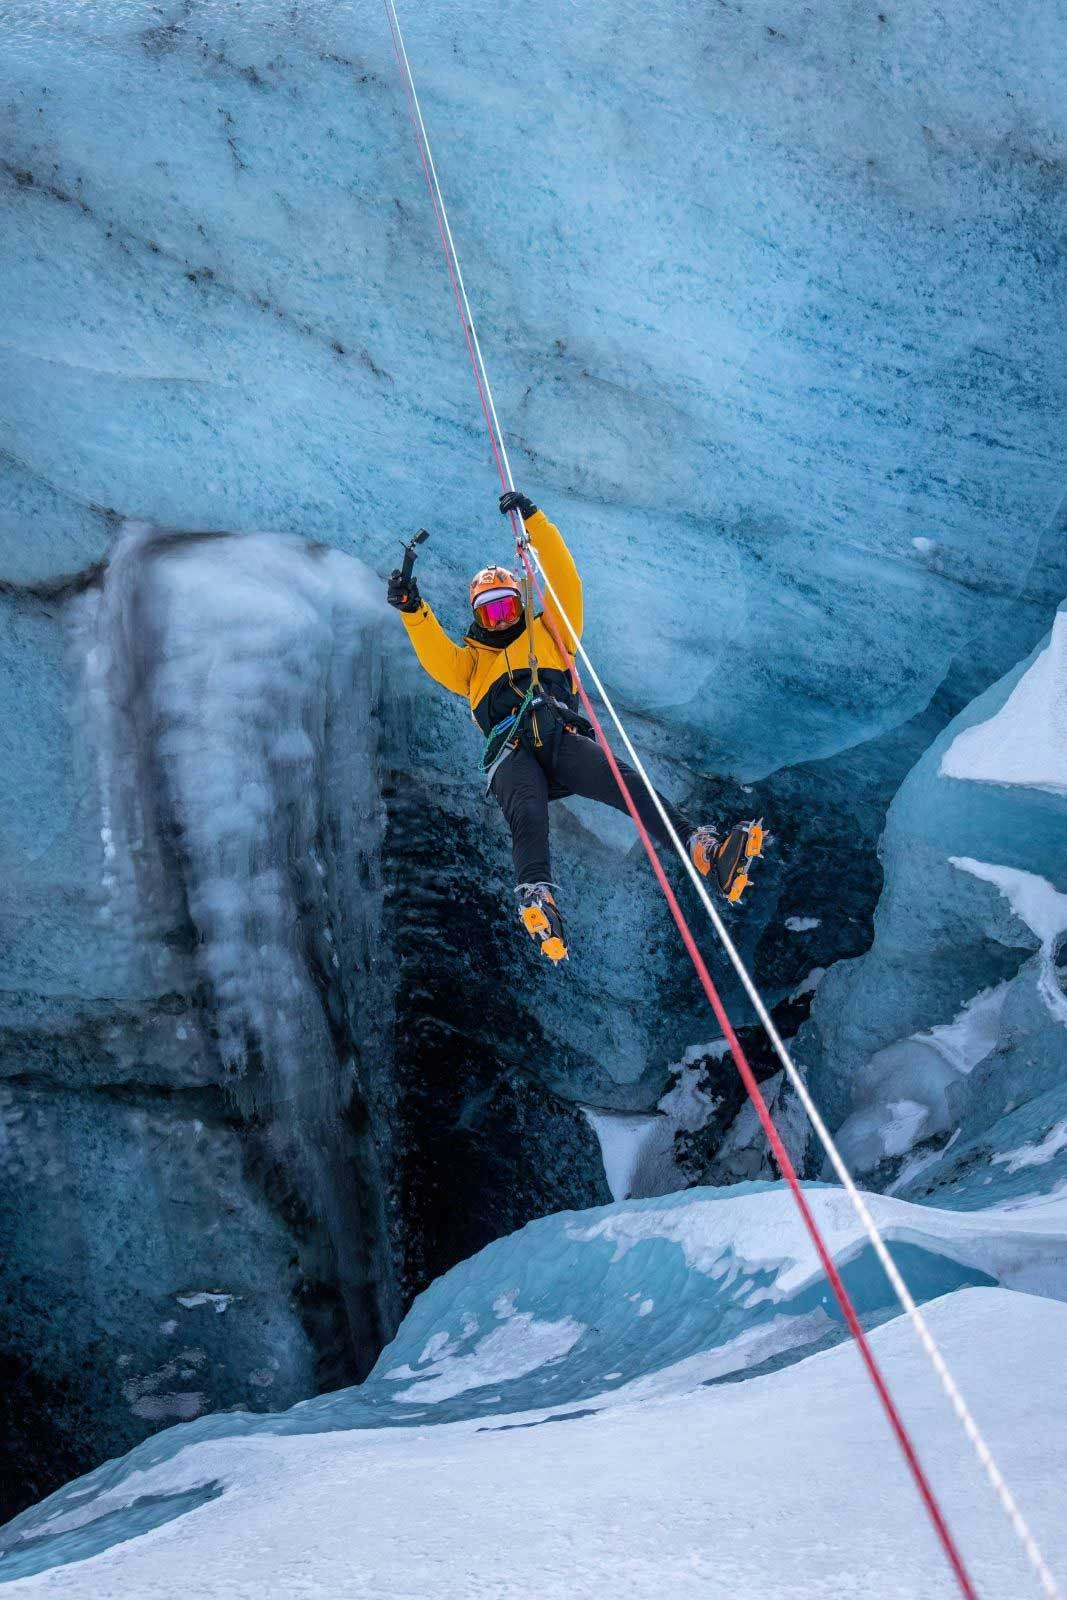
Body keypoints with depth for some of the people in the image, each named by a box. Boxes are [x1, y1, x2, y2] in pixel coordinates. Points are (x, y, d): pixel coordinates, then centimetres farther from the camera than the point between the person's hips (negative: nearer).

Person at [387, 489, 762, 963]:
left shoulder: (547, 634, 36)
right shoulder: (471, 660, 36)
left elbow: (564, 581, 27)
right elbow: (438, 659, 16)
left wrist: (533, 520, 20)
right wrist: (414, 612, 0)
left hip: (563, 739, 1)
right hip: (511, 751, -1)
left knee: (625, 783, -29)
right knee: (528, 812, -36)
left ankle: (706, 852, -46)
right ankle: (537, 902, -62)